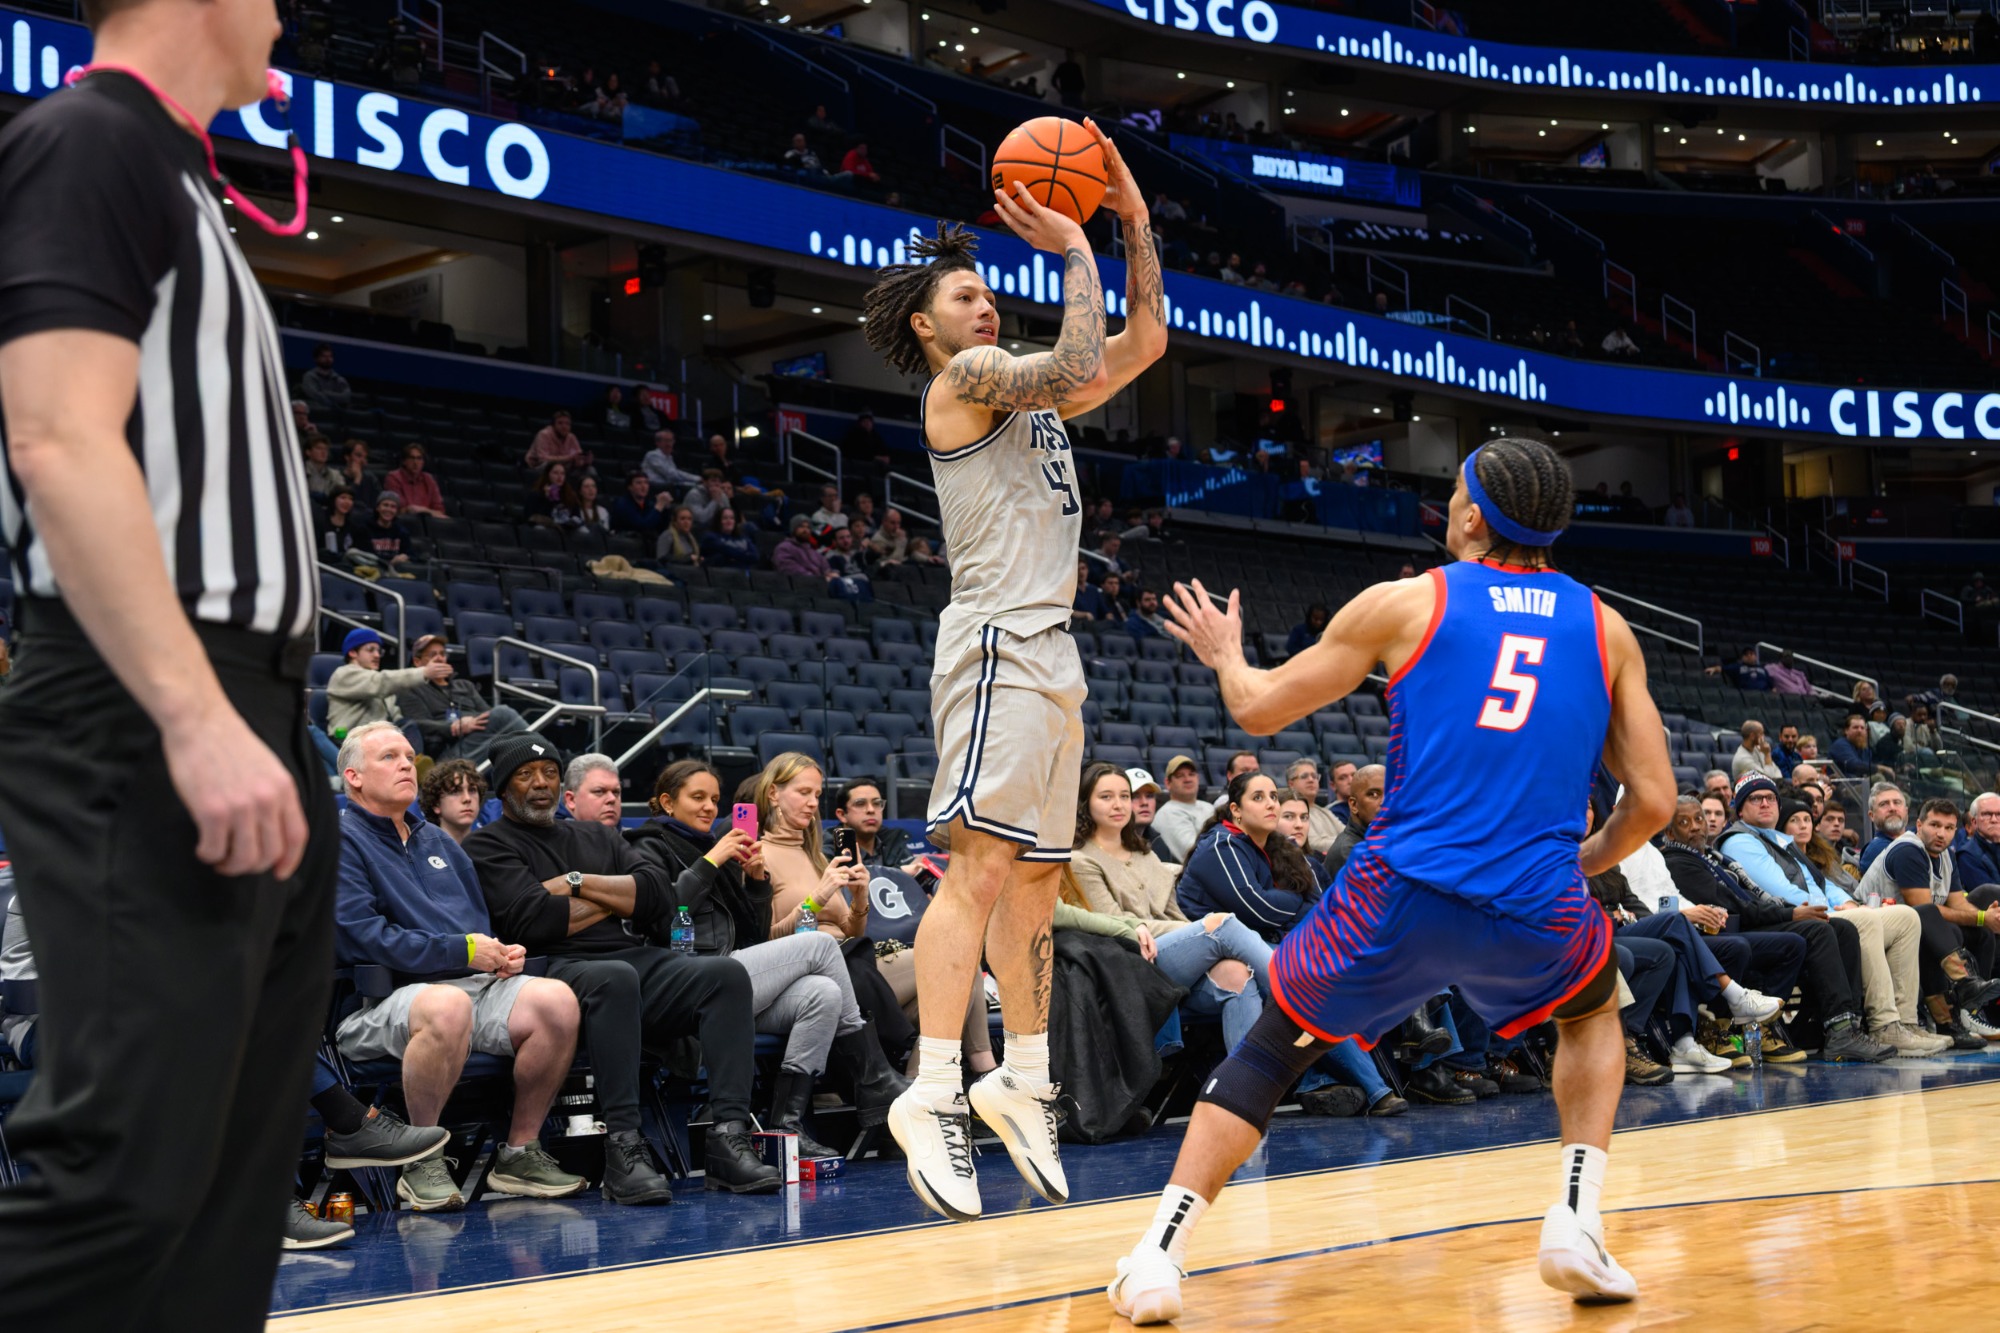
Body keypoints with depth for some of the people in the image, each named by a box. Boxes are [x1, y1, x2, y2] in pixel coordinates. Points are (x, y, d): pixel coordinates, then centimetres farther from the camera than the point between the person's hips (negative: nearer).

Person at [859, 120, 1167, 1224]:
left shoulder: (1026, 396, 24)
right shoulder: (965, 377, -1)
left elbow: (1144, 343, 25)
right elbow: (1075, 366, -18)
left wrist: (1134, 219, 18)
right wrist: (1074, 252, -6)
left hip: (1050, 649, 10)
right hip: (998, 642, -9)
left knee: (1036, 876, 11)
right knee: (981, 866, -17)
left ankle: (1023, 1082, 19)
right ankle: (934, 1096, -21)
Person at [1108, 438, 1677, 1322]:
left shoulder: (1406, 604, 5)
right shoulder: (1605, 629, 11)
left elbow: (1261, 710, 11)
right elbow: (1653, 801, 9)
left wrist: (1224, 655, 33)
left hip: (1402, 894, -1)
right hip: (1536, 915, 1)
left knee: (1272, 1047, 20)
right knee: (1595, 1011, 34)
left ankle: (1158, 1258, 8)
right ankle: (1577, 1225, 17)